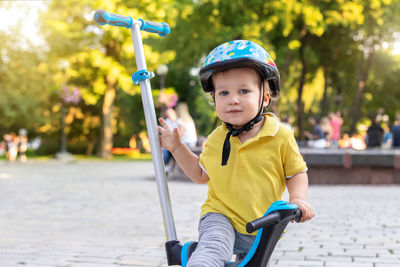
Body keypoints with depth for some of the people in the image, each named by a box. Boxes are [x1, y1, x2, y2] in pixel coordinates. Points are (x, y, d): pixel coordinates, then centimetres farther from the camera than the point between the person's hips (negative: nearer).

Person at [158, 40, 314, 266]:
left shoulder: (281, 136, -9)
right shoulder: (216, 139, 0)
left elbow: (297, 172, 3)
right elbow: (201, 174, 15)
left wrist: (298, 198, -16)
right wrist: (176, 147, 7)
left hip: (262, 229, 1)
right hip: (221, 216, -1)